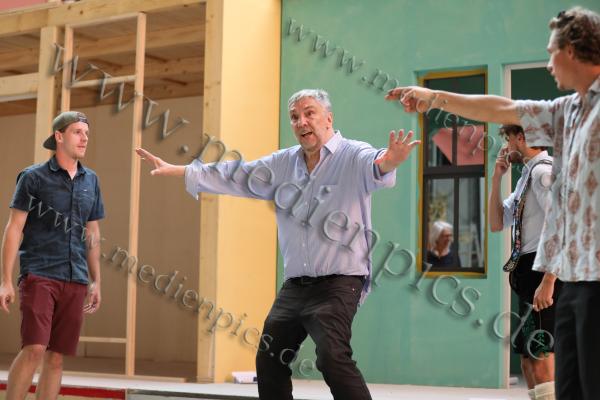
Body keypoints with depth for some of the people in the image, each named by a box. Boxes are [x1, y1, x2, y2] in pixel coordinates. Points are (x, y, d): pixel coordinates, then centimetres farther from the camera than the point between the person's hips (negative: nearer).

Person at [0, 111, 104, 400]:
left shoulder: (90, 181, 14)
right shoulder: (33, 177, 0)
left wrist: (96, 282, 15)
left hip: (75, 281, 4)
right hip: (38, 275, -4)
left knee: (56, 358, 3)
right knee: (34, 349, -16)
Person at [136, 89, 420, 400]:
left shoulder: (353, 157, -9)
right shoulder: (284, 163, 10)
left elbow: (374, 165, -30)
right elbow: (234, 176, 15)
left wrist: (388, 162, -55)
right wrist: (174, 170, 14)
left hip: (338, 283, -7)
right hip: (294, 286, 7)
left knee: (333, 357, -25)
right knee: (269, 360, 14)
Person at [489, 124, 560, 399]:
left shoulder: (543, 171, -11)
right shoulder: (526, 177, 18)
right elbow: (496, 224, 21)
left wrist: (547, 282, -27)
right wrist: (496, 179, 11)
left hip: (543, 271, -10)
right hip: (529, 274, 10)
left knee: (540, 355, -16)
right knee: (528, 356, 12)